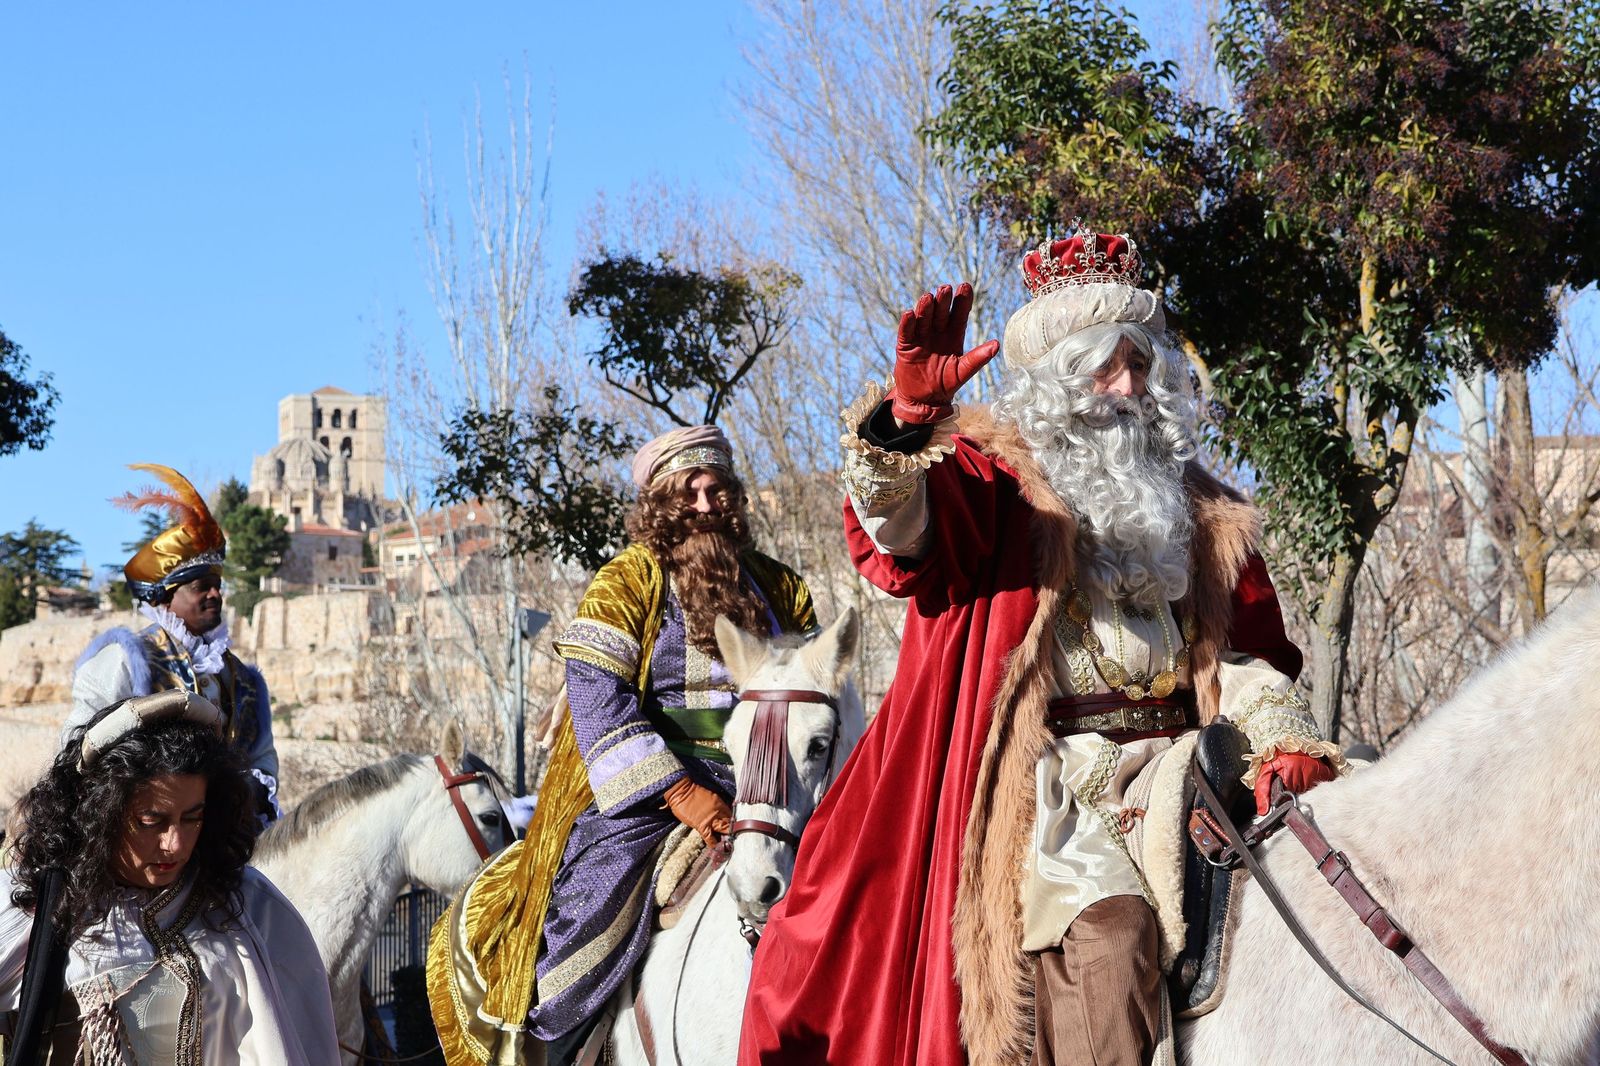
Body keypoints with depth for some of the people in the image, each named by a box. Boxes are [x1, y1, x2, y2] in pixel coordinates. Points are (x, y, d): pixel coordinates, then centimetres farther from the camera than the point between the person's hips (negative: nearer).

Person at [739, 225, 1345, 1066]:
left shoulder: (1196, 511, 22)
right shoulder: (995, 479, 7)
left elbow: (1248, 651, 20)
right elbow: (897, 542, -14)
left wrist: (1282, 737, -2)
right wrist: (906, 417, -33)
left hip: (1173, 772, 5)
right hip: (1052, 790, -5)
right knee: (1107, 931, -28)